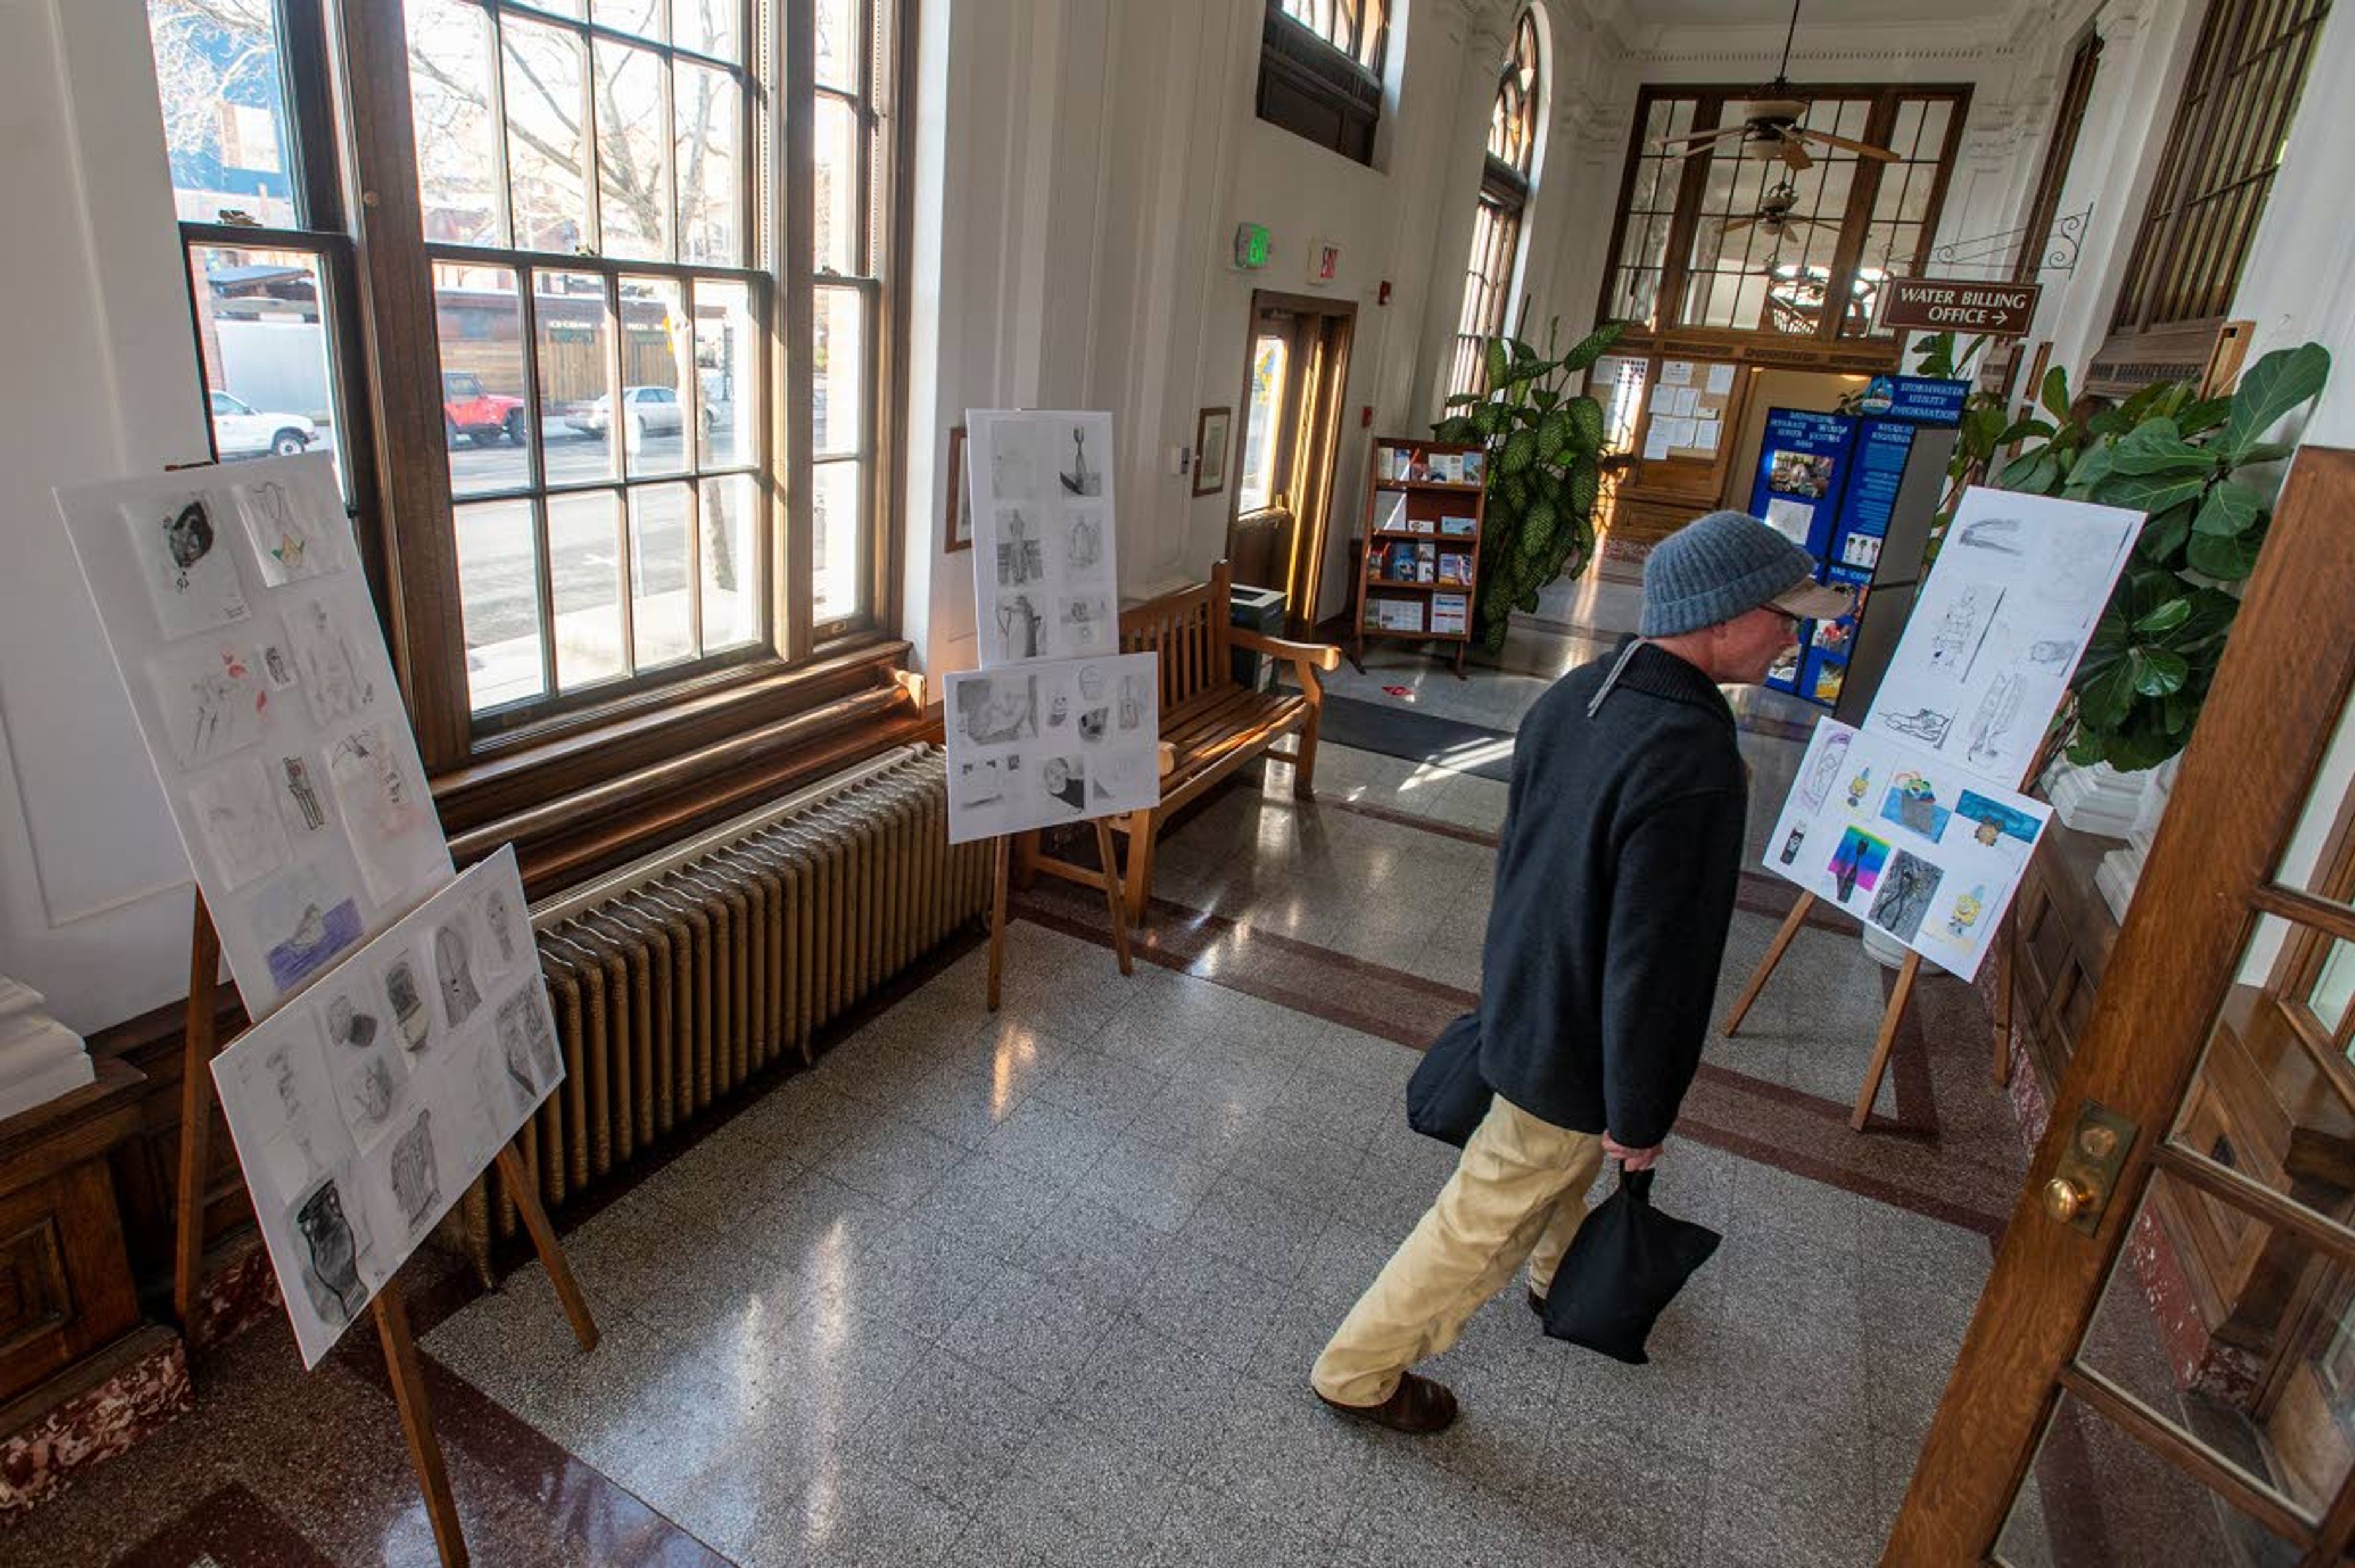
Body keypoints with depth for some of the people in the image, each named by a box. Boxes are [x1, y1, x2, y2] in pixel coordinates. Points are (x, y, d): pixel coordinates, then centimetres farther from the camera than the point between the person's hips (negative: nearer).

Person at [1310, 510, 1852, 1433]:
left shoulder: (1577, 693, -5)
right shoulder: (1693, 766, -33)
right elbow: (1656, 965, -28)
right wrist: (1640, 1117, -14)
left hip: (1521, 995, 9)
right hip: (1570, 1047, -9)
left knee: (1571, 1160, 34)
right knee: (1486, 1222, 10)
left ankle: (1558, 1279, 62)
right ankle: (1357, 1373, 29)